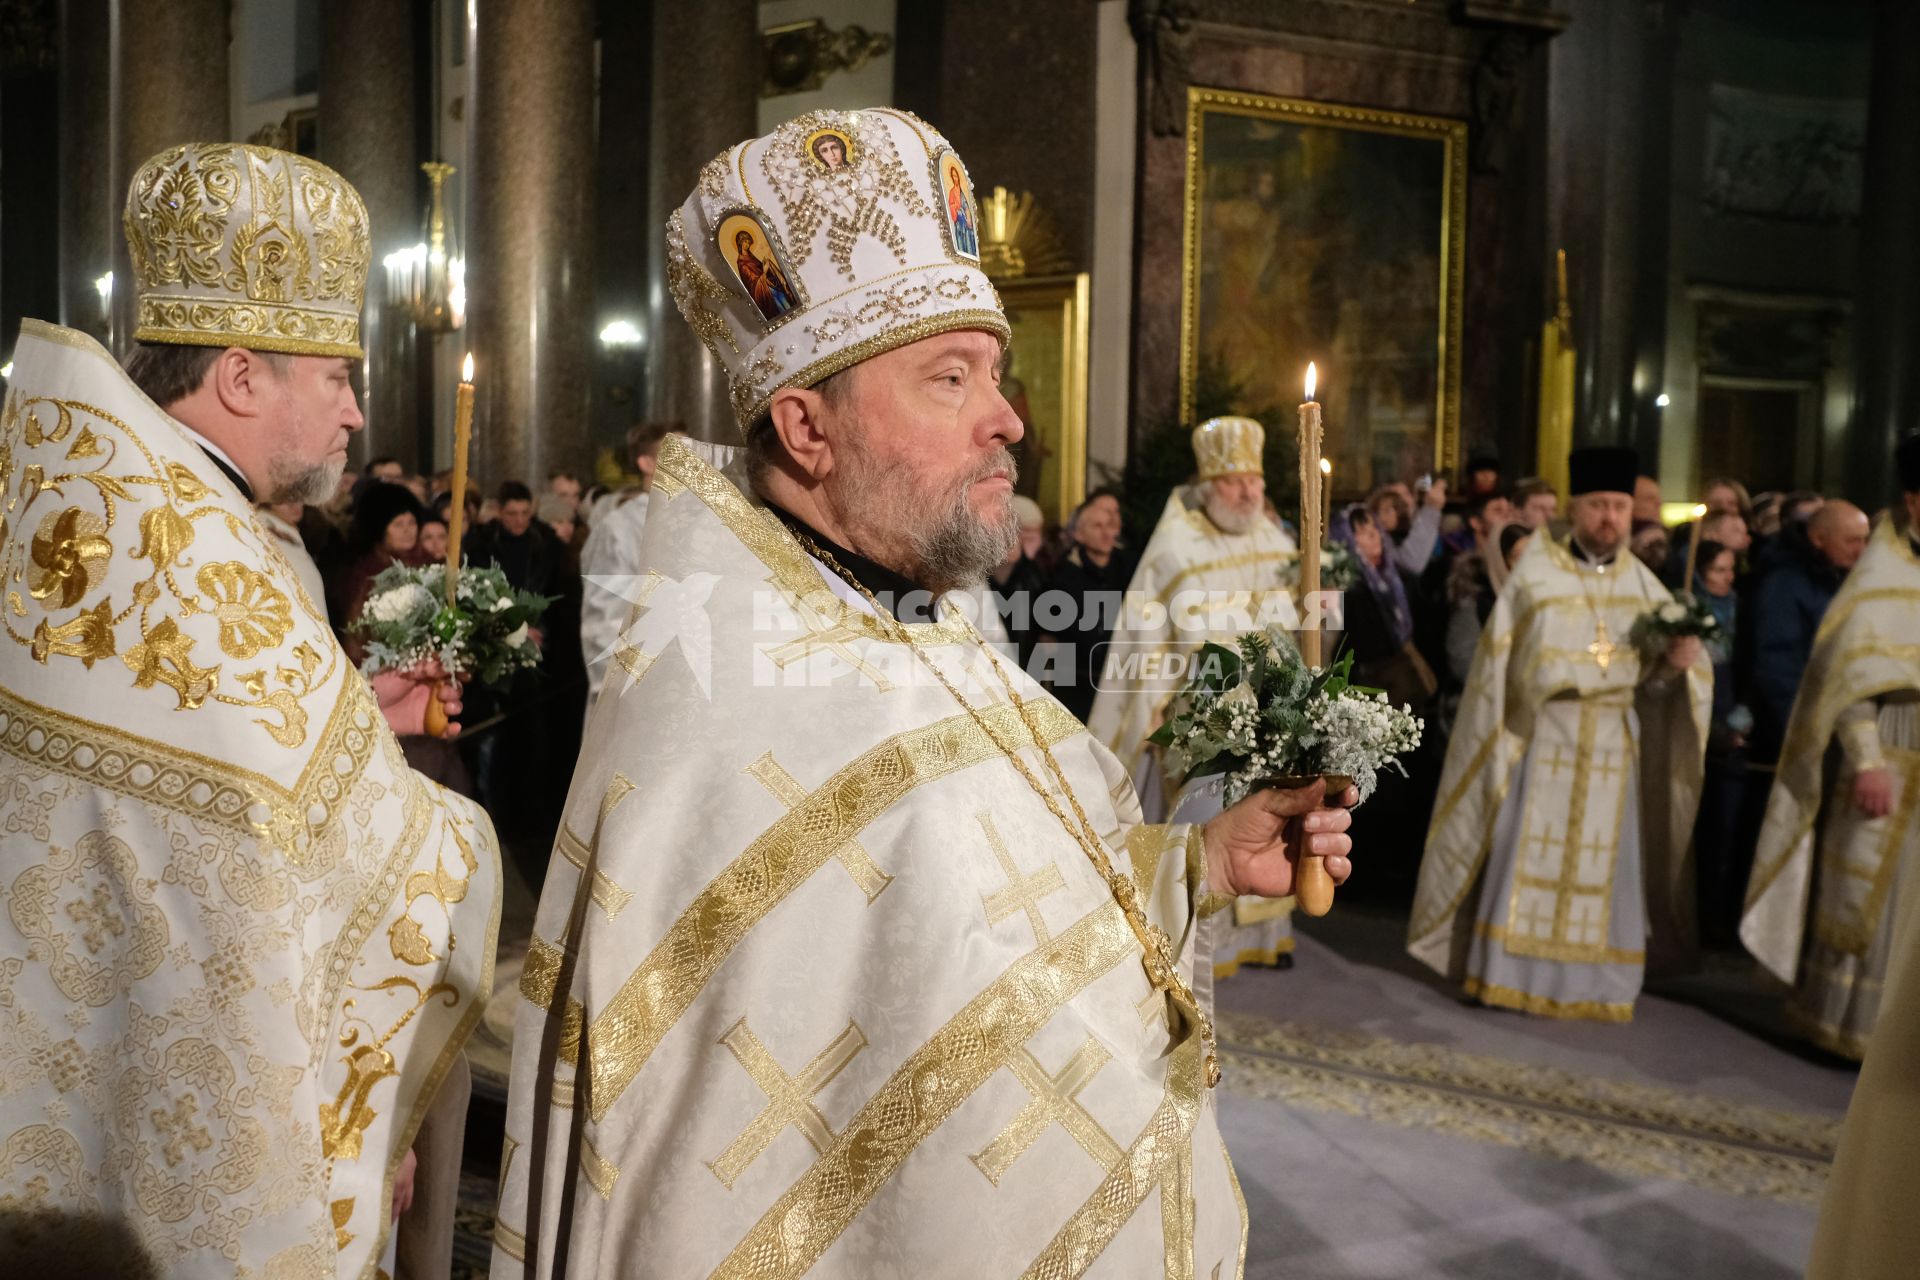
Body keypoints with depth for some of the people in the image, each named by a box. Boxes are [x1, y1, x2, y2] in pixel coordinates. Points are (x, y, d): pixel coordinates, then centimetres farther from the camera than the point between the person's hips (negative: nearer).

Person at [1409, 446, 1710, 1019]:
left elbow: (1654, 682, 4)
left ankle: (1590, 984, 16)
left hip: (1615, 747, 3)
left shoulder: (1644, 585, 6)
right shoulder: (1536, 573, -3)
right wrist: (1500, 739, -8)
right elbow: (1500, 666, -3)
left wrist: (1675, 663, -17)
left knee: (1602, 863, 6)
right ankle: (1508, 973, 10)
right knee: (1525, 856, 0)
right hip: (1542, 737, -3)